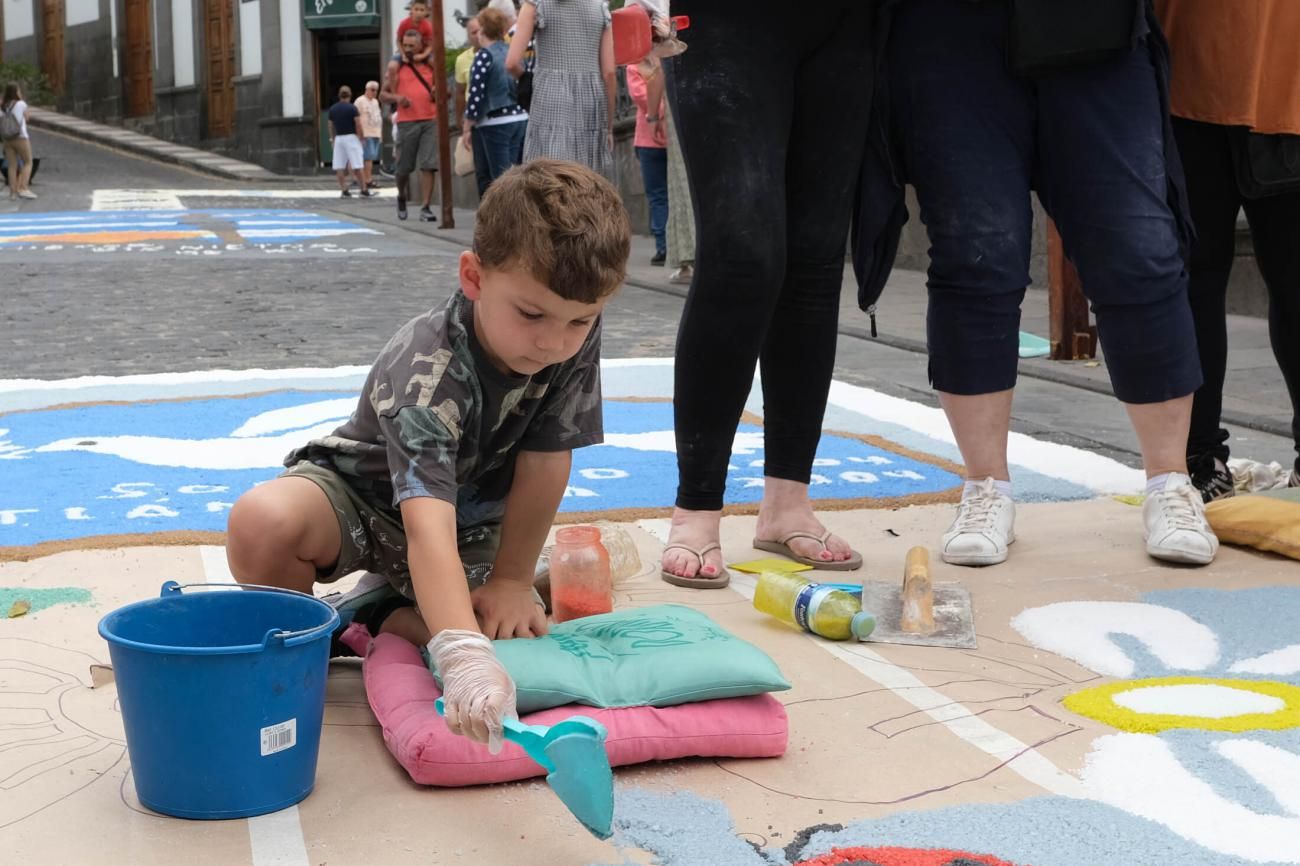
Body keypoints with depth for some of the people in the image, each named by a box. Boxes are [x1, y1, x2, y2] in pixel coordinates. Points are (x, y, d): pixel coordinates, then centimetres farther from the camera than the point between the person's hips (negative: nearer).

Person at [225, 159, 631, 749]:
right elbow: (428, 526, -52)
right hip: (367, 494, -5)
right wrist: (463, 655, -64)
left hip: (474, 518, 5)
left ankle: (375, 612, 7)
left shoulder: (577, 339, -23)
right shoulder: (428, 372, -39)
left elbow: (543, 466, -15)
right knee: (262, 522, -37)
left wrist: (511, 581, -14)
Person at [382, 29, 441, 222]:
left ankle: (425, 208, -8)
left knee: (428, 165, -8)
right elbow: (383, 94, 4)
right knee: (404, 167, 5)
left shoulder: (431, 66, 10)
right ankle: (402, 197, 34)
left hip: (431, 121, 1)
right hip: (407, 122, -1)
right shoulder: (396, 66, 3)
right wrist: (396, 97, -17)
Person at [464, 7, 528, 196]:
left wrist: (467, 129, -7)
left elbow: (476, 95, -14)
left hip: (494, 124, -7)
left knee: (501, 178, -4)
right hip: (520, 120, 7)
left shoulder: (484, 55, -10)